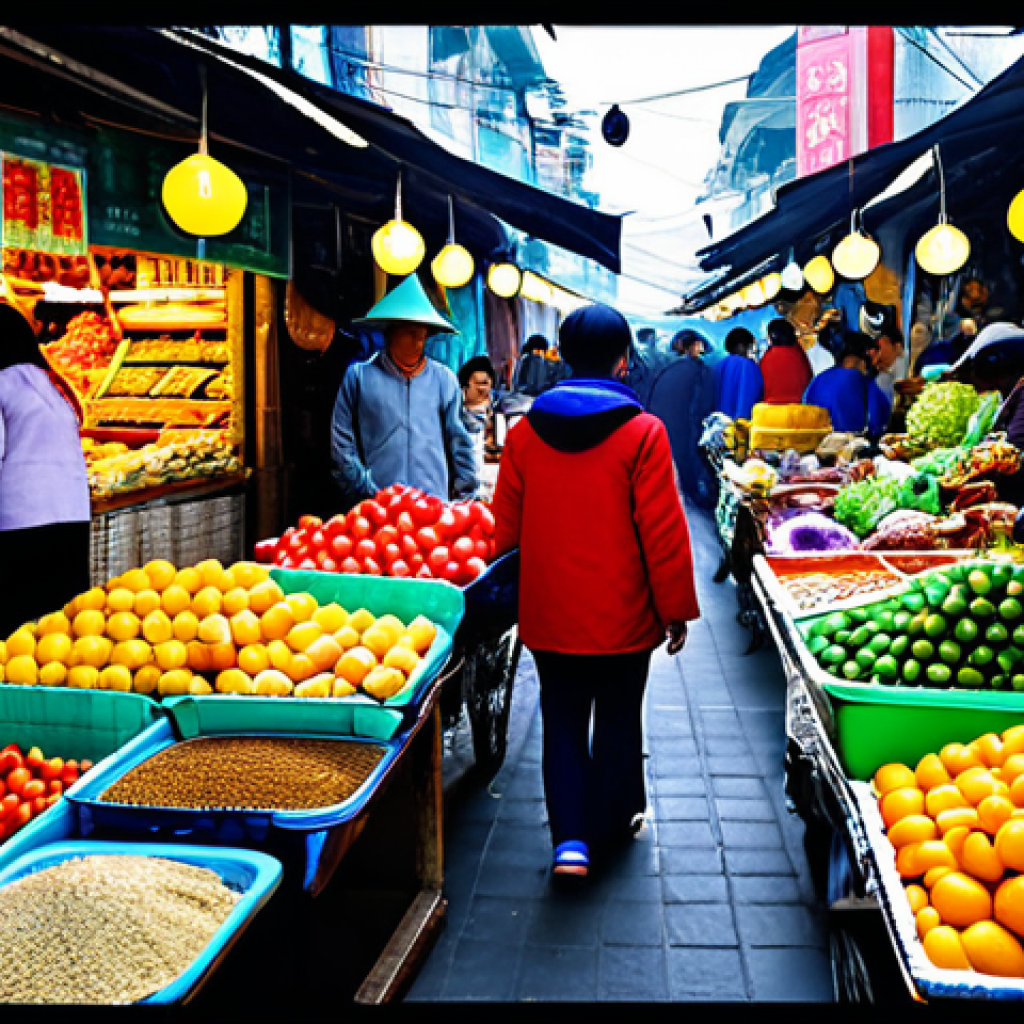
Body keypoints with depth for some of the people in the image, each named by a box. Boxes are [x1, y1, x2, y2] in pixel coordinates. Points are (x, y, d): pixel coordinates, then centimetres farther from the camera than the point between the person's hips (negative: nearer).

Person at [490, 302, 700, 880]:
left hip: (548, 616, 3)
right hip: (621, 616, -2)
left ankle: (570, 837, 5)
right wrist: (677, 609, -1)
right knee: (618, 722, 15)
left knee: (562, 723, 14)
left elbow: (506, 528, 5)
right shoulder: (642, 432, -13)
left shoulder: (525, 433, -2)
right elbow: (664, 533, -12)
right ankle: (610, 828, 30)